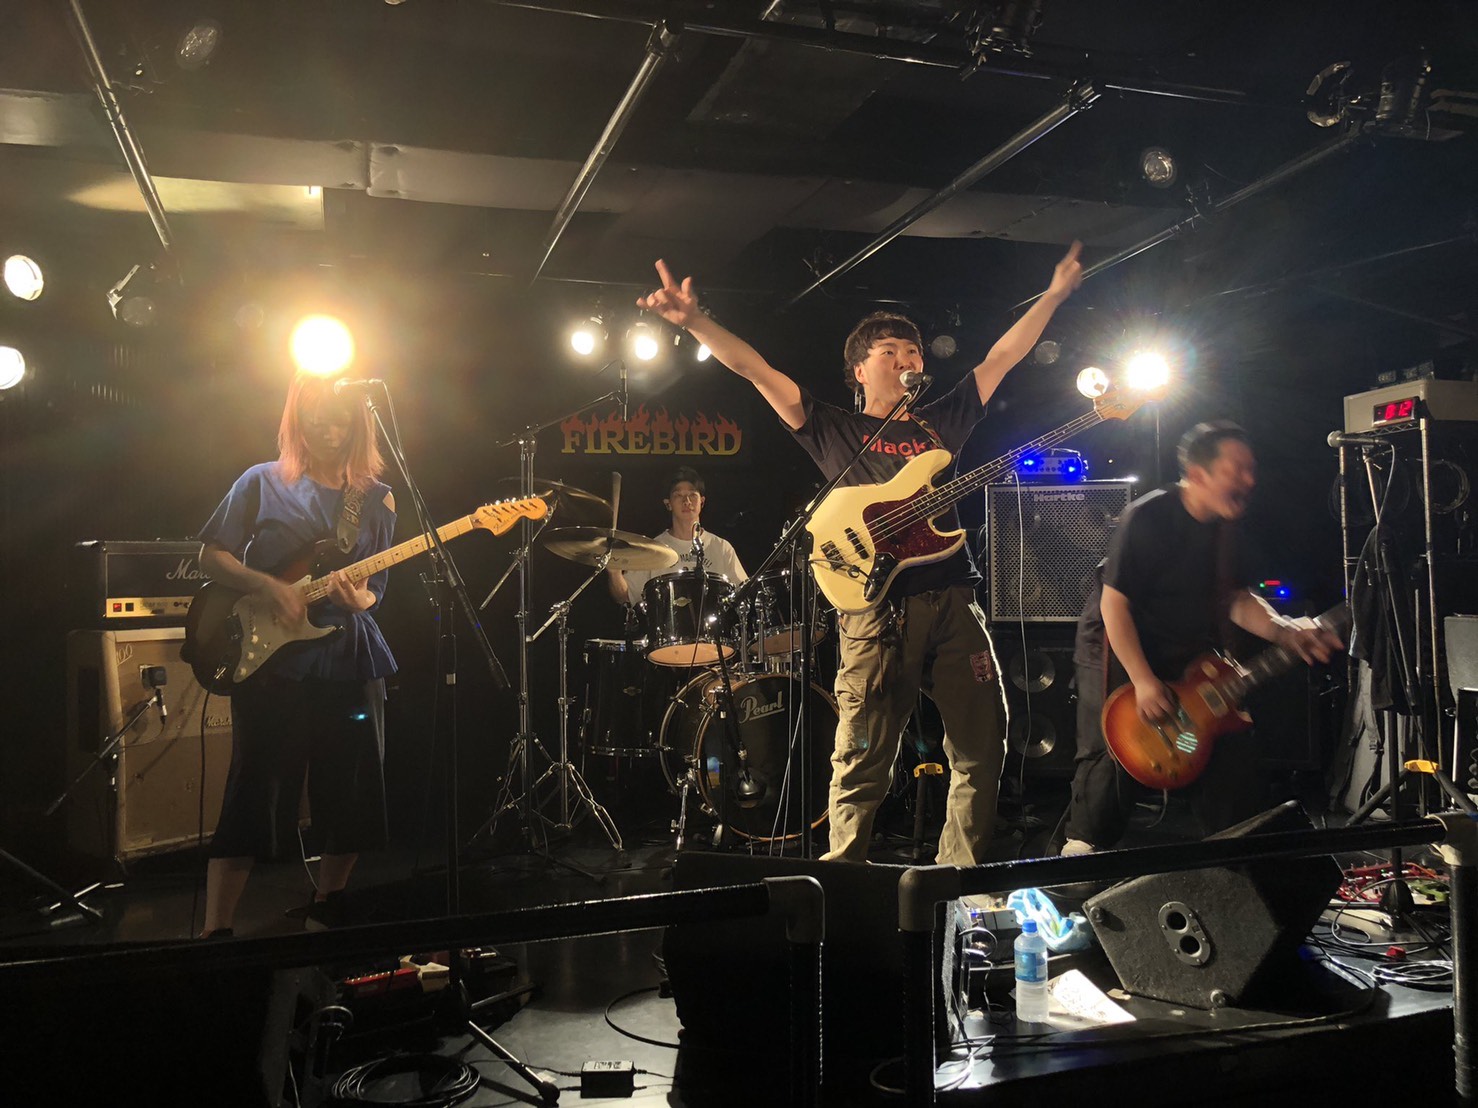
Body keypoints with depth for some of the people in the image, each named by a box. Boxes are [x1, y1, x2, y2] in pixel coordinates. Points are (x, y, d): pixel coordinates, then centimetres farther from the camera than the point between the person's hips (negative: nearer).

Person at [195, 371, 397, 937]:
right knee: (254, 797, -4)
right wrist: (265, 586, -14)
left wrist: (358, 598, -14)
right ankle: (216, 930, 7)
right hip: (271, 659, -3)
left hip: (349, 661, 3)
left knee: (352, 799, 8)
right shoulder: (264, 483, 2)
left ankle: (325, 913, 29)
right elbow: (212, 555, 3)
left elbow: (375, 588, 9)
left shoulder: (376, 498, 8)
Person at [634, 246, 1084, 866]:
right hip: (877, 607, -4)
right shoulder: (834, 429, 11)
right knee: (863, 763, -3)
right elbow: (756, 371, 1)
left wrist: (1055, 294, 21)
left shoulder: (941, 421, 21)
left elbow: (1005, 354, 24)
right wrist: (694, 323, -10)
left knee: (983, 751, 7)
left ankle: (962, 878, 22)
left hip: (953, 600, 4)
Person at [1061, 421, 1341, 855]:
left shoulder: (1227, 526, 2)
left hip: (1187, 657, 7)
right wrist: (1143, 682, -26)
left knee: (1231, 756, 7)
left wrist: (1285, 631, -11)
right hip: (1119, 655, -7)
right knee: (1112, 762, -12)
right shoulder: (1148, 518, -22)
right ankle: (1079, 849, 8)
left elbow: (1236, 598, 9)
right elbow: (1114, 602, -22)